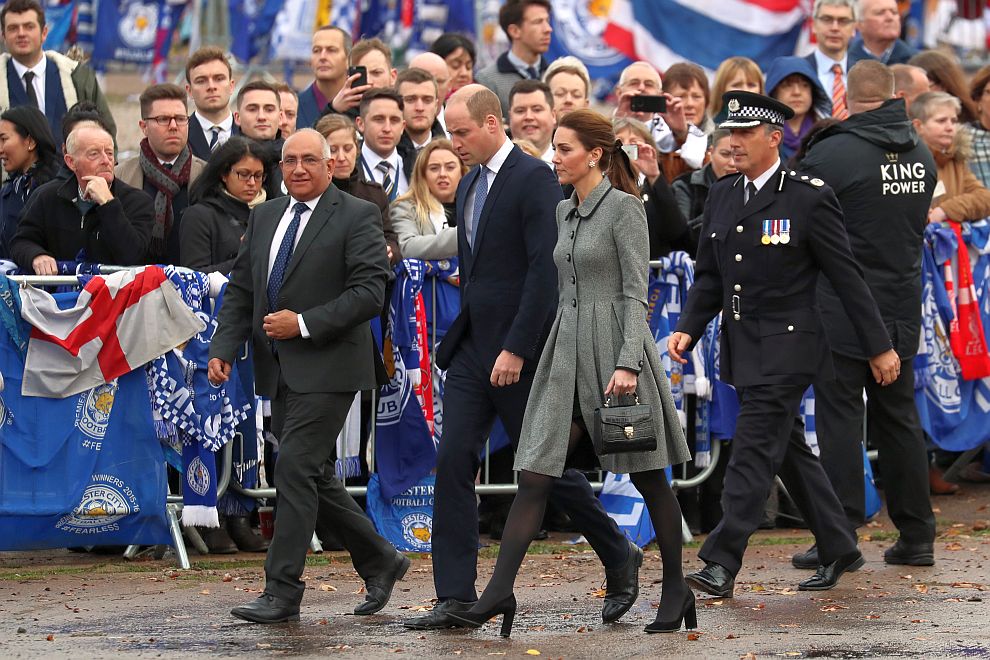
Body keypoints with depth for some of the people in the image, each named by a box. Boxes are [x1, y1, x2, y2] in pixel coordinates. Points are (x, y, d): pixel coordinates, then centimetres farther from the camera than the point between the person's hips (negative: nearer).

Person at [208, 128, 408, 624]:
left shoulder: (356, 217, -6)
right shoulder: (265, 217, 14)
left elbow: (369, 292, -14)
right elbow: (240, 290, 15)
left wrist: (304, 323, -19)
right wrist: (223, 348, 0)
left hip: (327, 366, -8)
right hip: (279, 369, 8)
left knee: (296, 467, -13)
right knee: (313, 473, 12)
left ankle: (282, 592, -11)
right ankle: (380, 561, 29)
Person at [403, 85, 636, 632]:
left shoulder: (534, 178, -13)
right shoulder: (469, 185, 14)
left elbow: (546, 269, -19)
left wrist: (517, 349, -21)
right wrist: (464, 333, 15)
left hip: (521, 349, -8)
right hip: (471, 348, 8)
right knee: (454, 462, -3)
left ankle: (619, 560, 22)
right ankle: (456, 596, -3)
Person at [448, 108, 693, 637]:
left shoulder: (623, 207, -8)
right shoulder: (564, 212, 15)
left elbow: (636, 292, -13)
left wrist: (628, 363, -21)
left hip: (614, 348, -7)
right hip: (567, 354, 7)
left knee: (648, 476, 3)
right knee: (534, 475, -3)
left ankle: (676, 590, 15)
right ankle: (498, 593, -8)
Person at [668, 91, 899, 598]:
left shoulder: (809, 198, -9)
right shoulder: (722, 196, 10)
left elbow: (846, 277, -6)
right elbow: (709, 277, 15)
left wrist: (879, 346, -3)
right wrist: (688, 329, -1)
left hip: (786, 347, -7)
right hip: (742, 348, 7)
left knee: (753, 452, -12)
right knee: (787, 450, 14)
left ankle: (721, 565, -15)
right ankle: (839, 550, 26)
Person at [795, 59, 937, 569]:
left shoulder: (830, 154, -15)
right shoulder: (922, 156, 5)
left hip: (842, 312, -6)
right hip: (902, 310, 6)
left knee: (839, 421, -2)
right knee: (899, 418, 13)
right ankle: (916, 536, 16)